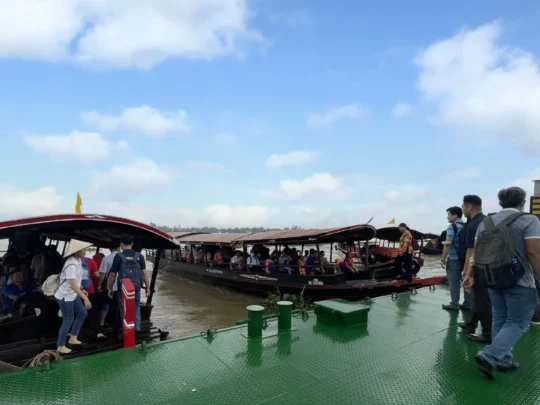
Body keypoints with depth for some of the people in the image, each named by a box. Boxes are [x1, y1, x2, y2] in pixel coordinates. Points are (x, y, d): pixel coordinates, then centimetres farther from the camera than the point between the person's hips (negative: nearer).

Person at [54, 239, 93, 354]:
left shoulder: (77, 261, 0)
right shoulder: (71, 265, -28)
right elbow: (73, 285, -33)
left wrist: (82, 290, 17)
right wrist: (85, 298, -36)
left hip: (73, 295, 9)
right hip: (65, 297, -9)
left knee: (82, 314, 16)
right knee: (68, 321, 3)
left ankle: (73, 338, 30)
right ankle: (61, 347, 20)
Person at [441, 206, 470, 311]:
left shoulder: (452, 227, -12)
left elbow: (448, 244, -17)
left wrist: (443, 259, -12)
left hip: (454, 259, -7)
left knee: (454, 282, 0)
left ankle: (454, 304, 5)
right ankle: (467, 304, 17)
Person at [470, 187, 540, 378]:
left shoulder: (485, 223, 7)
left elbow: (476, 251, 6)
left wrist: (471, 275, 11)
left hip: (494, 280, 6)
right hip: (519, 282, -5)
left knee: (500, 320, 16)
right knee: (517, 323, 4)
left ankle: (502, 360, 22)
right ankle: (489, 355, -7)